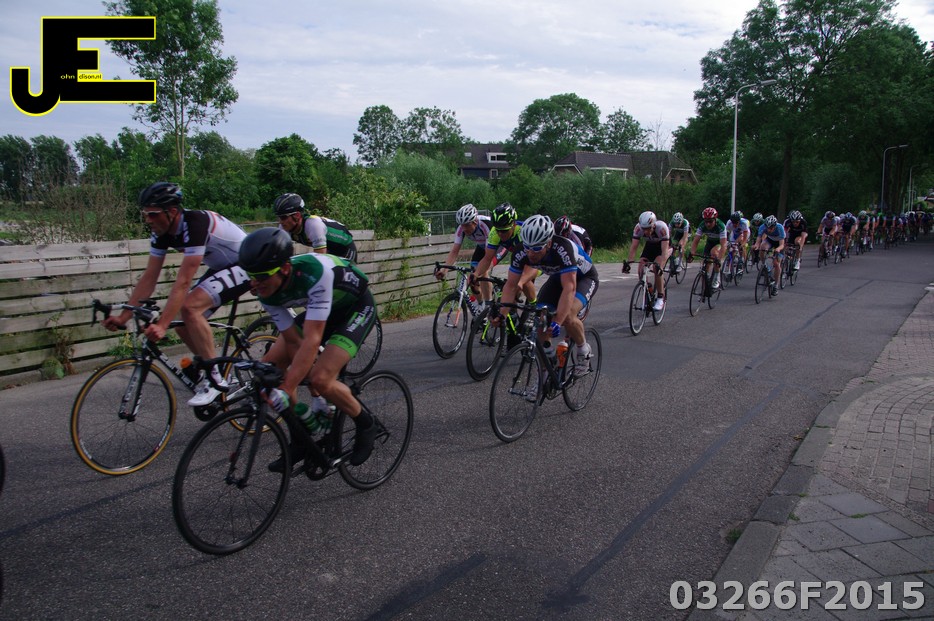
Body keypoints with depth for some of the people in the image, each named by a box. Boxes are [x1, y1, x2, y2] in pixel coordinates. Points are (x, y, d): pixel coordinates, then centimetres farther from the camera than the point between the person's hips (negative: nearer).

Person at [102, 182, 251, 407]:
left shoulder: (195, 224, -31)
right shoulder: (161, 232, -6)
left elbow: (183, 282, -34)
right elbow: (148, 278, -2)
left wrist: (162, 325, -37)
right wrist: (123, 317, -7)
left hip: (245, 266, -9)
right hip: (220, 268, 9)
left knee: (189, 307, -26)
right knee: (181, 323, -3)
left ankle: (214, 379, -15)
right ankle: (211, 370, 17)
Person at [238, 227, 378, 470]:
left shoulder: (314, 271, -39)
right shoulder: (268, 292, -18)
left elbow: (311, 341, -40)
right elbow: (293, 342, -12)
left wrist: (286, 389, -43)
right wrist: (316, 394, -15)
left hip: (357, 307, -7)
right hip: (320, 310, 7)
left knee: (321, 378, -24)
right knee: (269, 365, -5)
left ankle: (365, 423, 3)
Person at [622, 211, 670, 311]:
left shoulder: (662, 227, -38)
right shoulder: (638, 228, -29)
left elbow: (664, 249, -40)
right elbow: (633, 246, -26)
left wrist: (660, 265, -52)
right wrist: (628, 262, -38)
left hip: (662, 246, -4)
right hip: (649, 246, 4)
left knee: (657, 270, -26)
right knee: (641, 271, -14)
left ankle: (661, 298, -12)